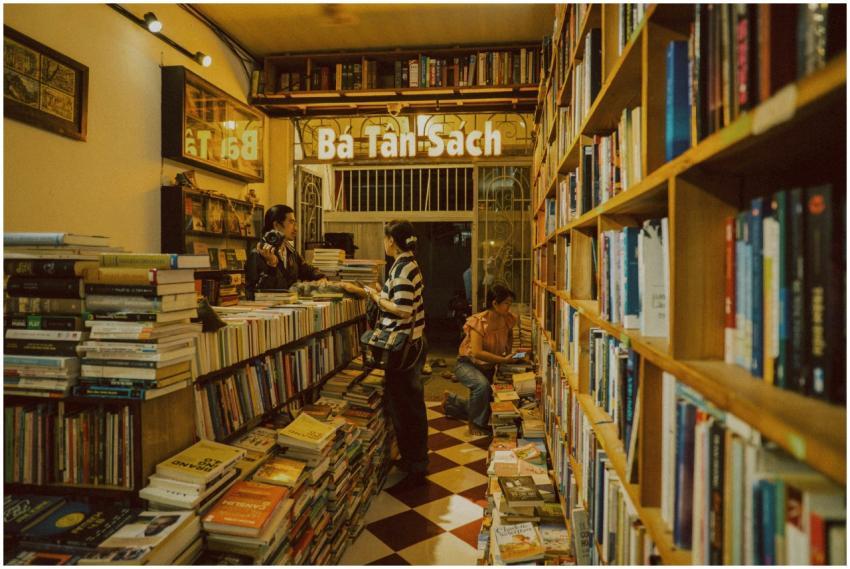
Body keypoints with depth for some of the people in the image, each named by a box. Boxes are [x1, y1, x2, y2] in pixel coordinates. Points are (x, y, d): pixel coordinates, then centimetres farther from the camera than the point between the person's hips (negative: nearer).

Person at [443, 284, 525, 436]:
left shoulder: (508, 319, -10)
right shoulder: (479, 321, -27)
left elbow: (510, 335, 14)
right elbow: (477, 352, -36)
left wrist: (509, 351, -2)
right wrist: (503, 360, -36)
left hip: (488, 367, 7)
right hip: (467, 364, -7)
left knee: (485, 403, 14)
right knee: (482, 385, -38)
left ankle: (451, 401, 39)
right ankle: (476, 424, -15)